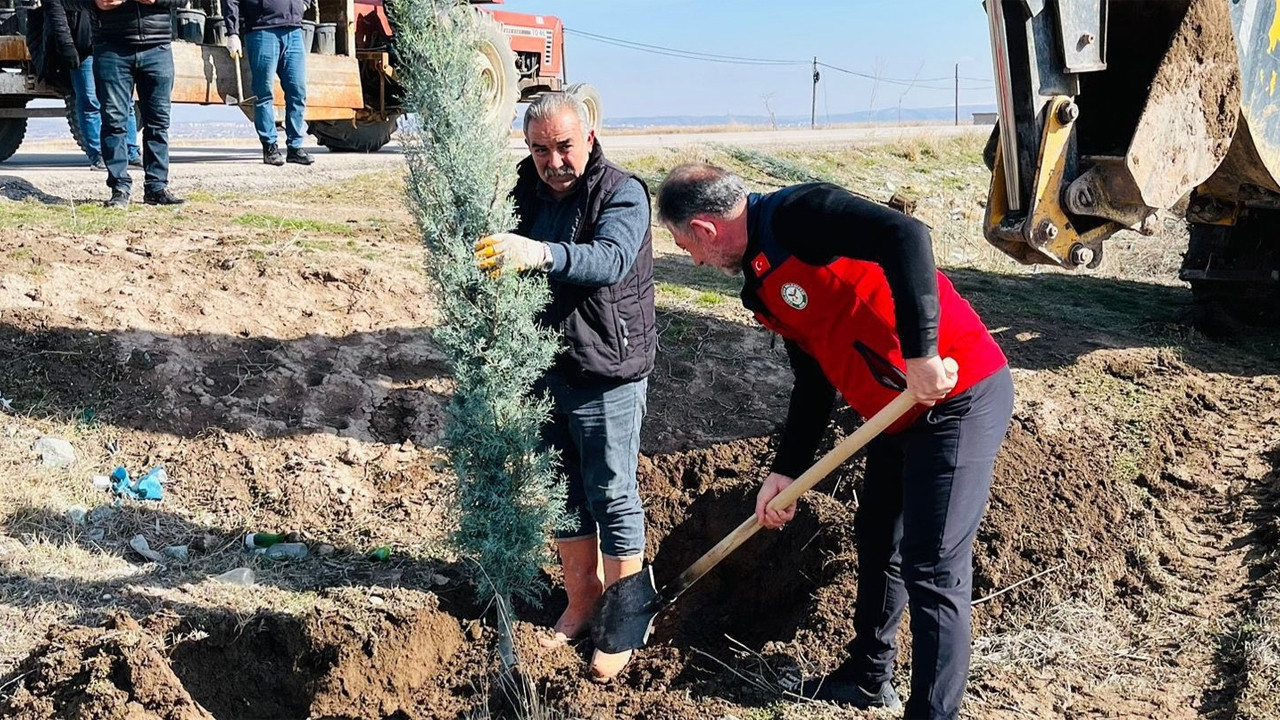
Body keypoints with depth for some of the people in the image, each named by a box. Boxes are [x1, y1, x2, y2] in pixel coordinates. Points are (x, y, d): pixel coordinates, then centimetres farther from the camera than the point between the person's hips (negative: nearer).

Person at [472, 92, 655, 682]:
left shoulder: (622, 193, -13)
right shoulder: (531, 196, 6)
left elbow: (610, 259, -34)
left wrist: (541, 254, -49)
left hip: (606, 375, -6)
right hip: (544, 372, 6)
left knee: (612, 498, 3)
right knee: (561, 493, 15)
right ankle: (582, 602, 32)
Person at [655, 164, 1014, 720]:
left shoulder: (795, 214, -16)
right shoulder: (764, 283, 12)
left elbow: (905, 236, -31)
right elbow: (814, 381, 17)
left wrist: (920, 354, -32)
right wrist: (785, 472, 16)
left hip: (958, 396, -10)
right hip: (900, 414, 10)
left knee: (932, 570, -5)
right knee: (876, 541, 21)